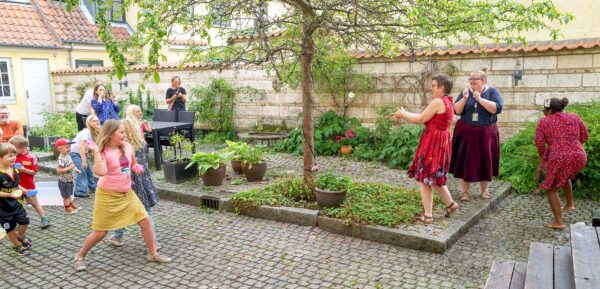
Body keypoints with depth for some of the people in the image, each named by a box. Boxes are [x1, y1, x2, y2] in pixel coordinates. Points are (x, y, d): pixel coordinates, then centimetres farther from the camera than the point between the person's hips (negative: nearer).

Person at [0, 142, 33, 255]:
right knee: (10, 228, 12)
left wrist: (23, 190, 0)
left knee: (24, 221, 7)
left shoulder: (15, 170, -2)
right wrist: (10, 195, -32)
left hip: (16, 203, 6)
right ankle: (17, 245, 32)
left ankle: (20, 236, 37)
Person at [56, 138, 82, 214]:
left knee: (69, 194, 23)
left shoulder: (68, 156, 3)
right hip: (64, 181, -8)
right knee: (66, 195, 6)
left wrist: (76, 170, 3)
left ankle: (71, 204, 38)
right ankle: (67, 208, 19)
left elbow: (71, 165, 19)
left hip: (69, 180, 8)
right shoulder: (61, 159, -25)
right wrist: (69, 168, -33)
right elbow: (59, 170, -32)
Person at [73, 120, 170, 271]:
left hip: (127, 194, 6)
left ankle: (153, 254, 17)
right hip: (108, 196, -5)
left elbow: (133, 164, 19)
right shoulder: (102, 152, -16)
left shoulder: (127, 147, 1)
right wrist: (96, 152, -30)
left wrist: (137, 168, -1)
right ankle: (79, 256, 29)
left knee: (145, 221, 2)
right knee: (100, 232, 3)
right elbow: (101, 172, -34)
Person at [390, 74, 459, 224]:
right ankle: (450, 204, 27)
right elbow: (426, 117, 16)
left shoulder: (438, 101, -16)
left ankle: (428, 215, 5)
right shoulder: (448, 102, 14)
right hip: (441, 141, 9)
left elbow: (421, 119, -13)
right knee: (435, 176, 23)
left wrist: (403, 114, 1)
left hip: (432, 142, -9)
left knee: (425, 177, -1)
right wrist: (405, 115, 15)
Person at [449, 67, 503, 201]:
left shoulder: (492, 92, -1)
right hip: (466, 133, 1)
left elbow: (497, 109, -16)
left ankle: (485, 190, 24)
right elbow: (456, 111, -2)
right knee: (465, 161, 1)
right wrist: (464, 99, -16)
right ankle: (465, 191, 11)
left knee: (485, 161, 7)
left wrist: (480, 99, -19)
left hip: (485, 134, -1)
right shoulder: (466, 92, 5)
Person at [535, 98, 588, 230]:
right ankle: (569, 205, 39)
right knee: (564, 176, 36)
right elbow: (584, 137, 16)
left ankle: (559, 222, 9)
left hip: (558, 159, -6)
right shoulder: (575, 117, 12)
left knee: (551, 189, 10)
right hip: (579, 157, 6)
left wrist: (544, 158, 11)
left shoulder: (544, 122, 1)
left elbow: (539, 143, -3)